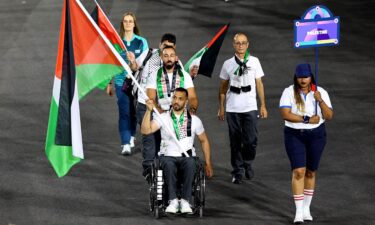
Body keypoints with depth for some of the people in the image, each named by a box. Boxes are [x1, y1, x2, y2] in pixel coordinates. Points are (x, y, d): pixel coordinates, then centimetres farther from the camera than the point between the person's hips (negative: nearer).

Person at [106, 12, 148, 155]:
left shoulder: (141, 42, 1)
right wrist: (109, 83, 7)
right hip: (121, 81, -1)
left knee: (133, 111, 10)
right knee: (124, 112, -9)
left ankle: (131, 136, 33)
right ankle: (125, 144, -12)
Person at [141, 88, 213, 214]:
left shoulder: (194, 120, 10)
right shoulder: (163, 118, 6)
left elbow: (204, 141, 18)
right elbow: (145, 130, -8)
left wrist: (208, 164, 13)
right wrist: (149, 111, -19)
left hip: (187, 156, 1)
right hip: (168, 156, 0)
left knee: (190, 163, -36)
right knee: (169, 164, -37)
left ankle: (185, 201, -36)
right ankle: (173, 201, -39)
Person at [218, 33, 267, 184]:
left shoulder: (254, 62, 4)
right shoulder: (228, 64, 4)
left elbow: (259, 84, 8)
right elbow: (223, 87, 10)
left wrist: (263, 106, 5)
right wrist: (221, 108, 8)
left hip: (250, 108, 0)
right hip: (232, 108, 0)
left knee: (251, 140, -6)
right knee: (235, 142, 3)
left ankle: (248, 164, 20)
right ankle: (237, 171, 13)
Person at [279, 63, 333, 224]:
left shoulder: (320, 92, 0)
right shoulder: (289, 92, -5)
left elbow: (329, 116, -4)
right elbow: (285, 114, -16)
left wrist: (320, 101, -20)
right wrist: (307, 119, -18)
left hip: (316, 135, 2)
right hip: (294, 136, -2)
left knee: (310, 172, 10)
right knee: (298, 171, -11)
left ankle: (306, 208, 25)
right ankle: (299, 212, -10)